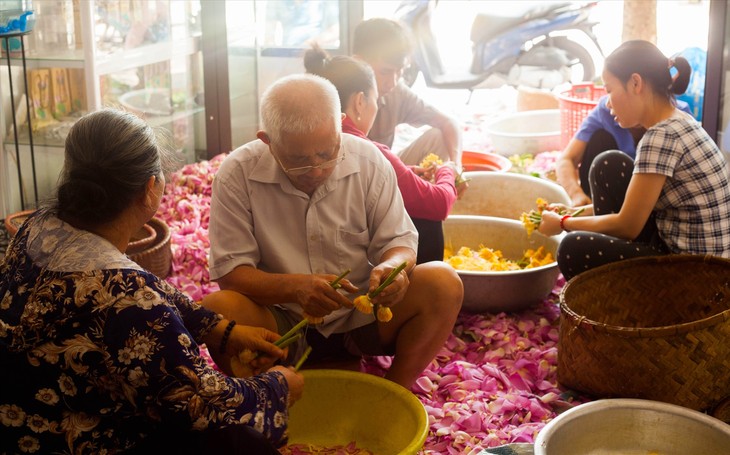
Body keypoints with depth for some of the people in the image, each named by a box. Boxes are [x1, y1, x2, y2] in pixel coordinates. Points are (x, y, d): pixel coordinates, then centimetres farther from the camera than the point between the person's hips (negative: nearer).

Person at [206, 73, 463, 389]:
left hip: (361, 318, 2)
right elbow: (230, 271, -13)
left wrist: (392, 266, -26)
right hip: (282, 324, -2)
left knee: (444, 283, -21)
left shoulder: (369, 161, -8)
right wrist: (295, 287, -32)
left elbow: (399, 241, 0)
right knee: (218, 312, -32)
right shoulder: (237, 174, -13)